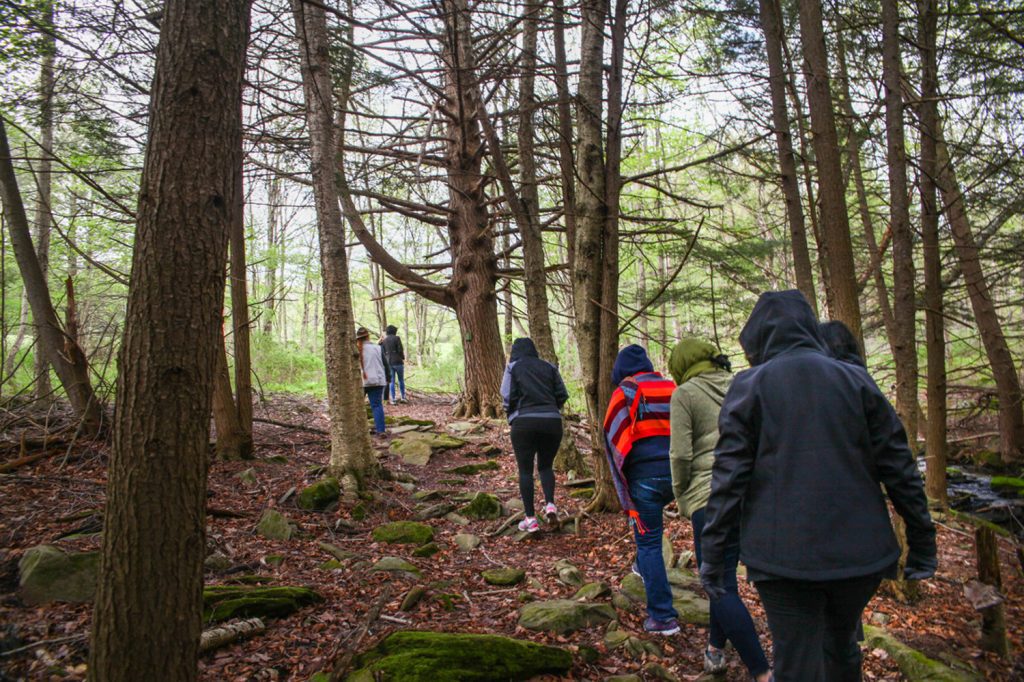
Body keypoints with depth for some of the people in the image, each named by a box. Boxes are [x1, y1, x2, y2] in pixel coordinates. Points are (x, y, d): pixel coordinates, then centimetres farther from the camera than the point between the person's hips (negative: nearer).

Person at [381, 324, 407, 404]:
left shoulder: (384, 341, 7)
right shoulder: (397, 338, -6)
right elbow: (400, 350, -9)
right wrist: (403, 358, 5)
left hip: (388, 362, 3)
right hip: (398, 362, -3)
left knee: (391, 381, 6)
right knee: (401, 380, 10)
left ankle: (393, 399, 4)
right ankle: (403, 397, 11)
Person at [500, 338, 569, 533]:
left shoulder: (513, 367, 3)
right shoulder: (549, 367, 12)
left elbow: (508, 397, -4)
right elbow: (562, 395, 7)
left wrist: (511, 414, 14)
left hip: (524, 423, -3)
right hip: (552, 422, 3)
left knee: (525, 470, 6)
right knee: (546, 466, 19)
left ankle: (530, 518, 4)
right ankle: (550, 504, -2)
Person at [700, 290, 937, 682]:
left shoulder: (749, 386, -4)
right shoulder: (856, 380, 4)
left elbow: (729, 476, -8)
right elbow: (898, 466, 2)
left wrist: (712, 553, -4)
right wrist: (922, 542, 10)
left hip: (783, 556, -3)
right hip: (859, 550, 4)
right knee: (842, 648, 25)